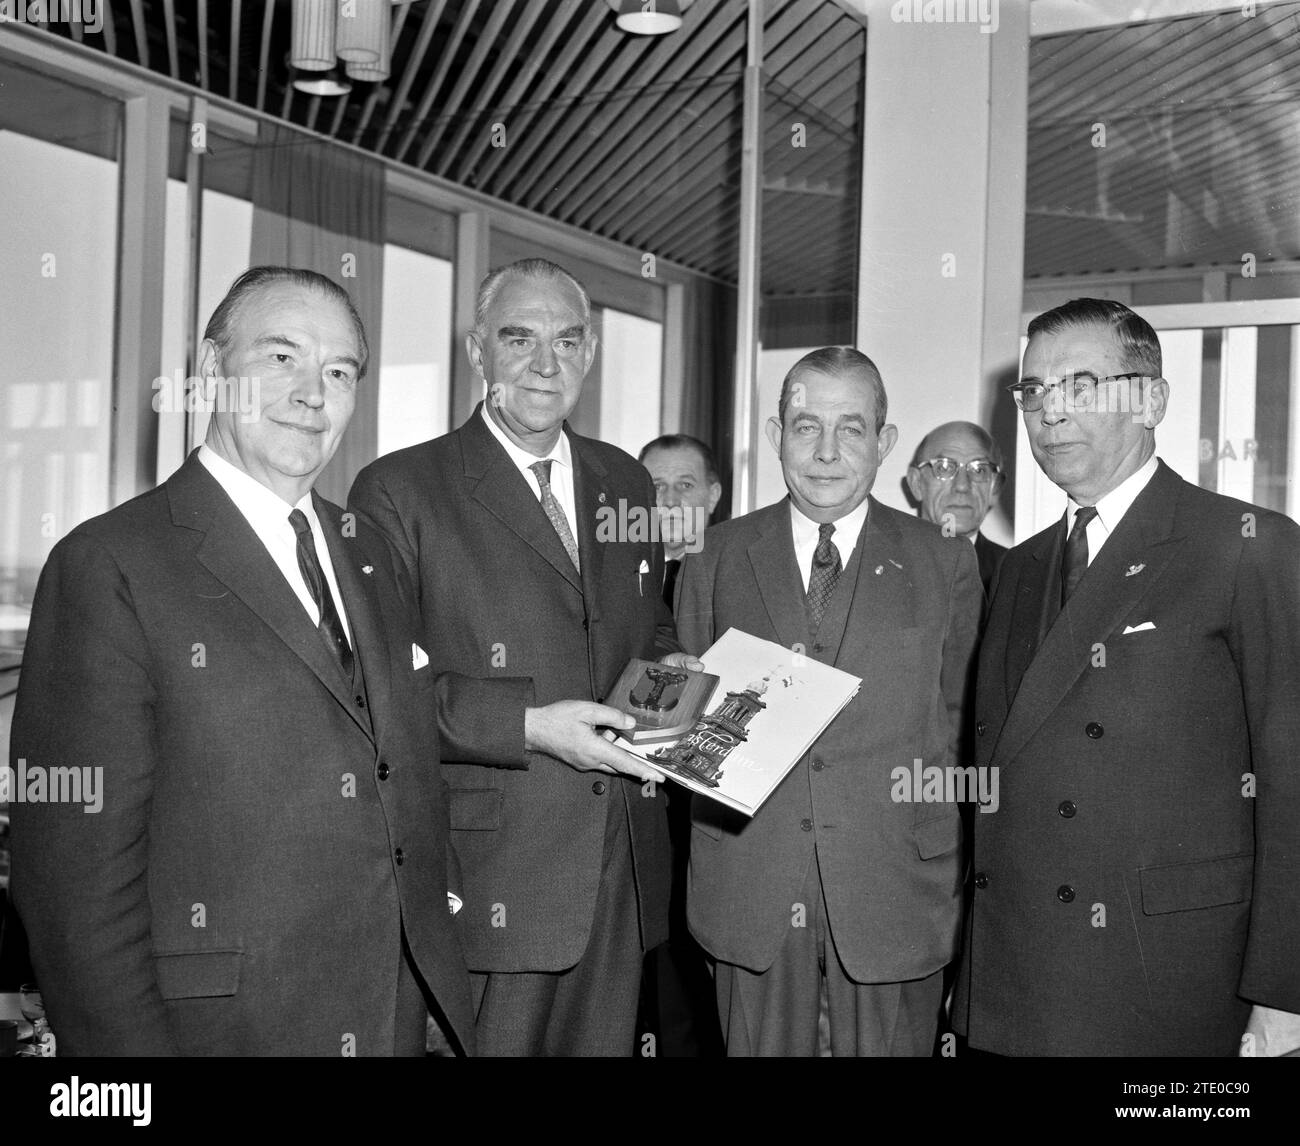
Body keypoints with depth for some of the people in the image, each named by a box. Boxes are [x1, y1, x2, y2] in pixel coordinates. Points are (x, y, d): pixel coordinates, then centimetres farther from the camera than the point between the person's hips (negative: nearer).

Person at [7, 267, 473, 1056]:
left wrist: (442, 991, 5)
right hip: (221, 1022, -6)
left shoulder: (374, 557, 9)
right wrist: (133, 1043, -17)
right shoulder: (110, 567, -12)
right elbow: (78, 874, -15)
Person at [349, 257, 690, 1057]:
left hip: (622, 874, 5)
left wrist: (669, 668, 2)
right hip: (485, 882, -5)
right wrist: (526, 722, -21)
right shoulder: (399, 490, -5)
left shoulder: (627, 485, 13)